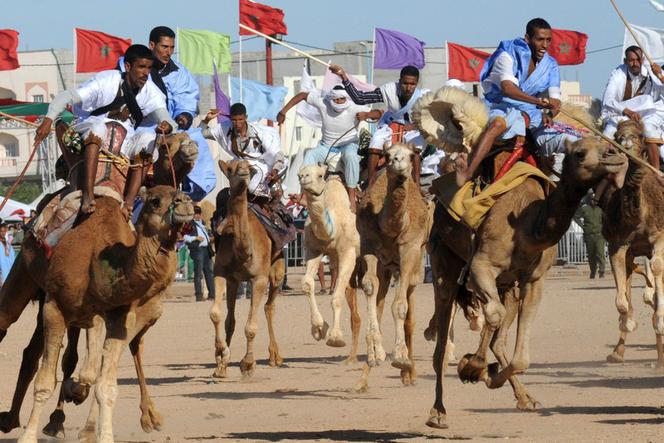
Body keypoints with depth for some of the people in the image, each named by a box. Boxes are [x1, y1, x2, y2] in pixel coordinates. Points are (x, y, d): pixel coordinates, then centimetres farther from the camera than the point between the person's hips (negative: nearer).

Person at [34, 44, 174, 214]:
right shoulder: (106, 81, -14)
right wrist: (48, 120, -38)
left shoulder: (150, 91, -3)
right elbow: (67, 96, -21)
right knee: (98, 127, -36)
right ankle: (88, 194, -46)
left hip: (124, 142, 4)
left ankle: (129, 201, -33)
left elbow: (162, 113, -18)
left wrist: (167, 125, -45)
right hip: (91, 135, -4)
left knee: (148, 139, -25)